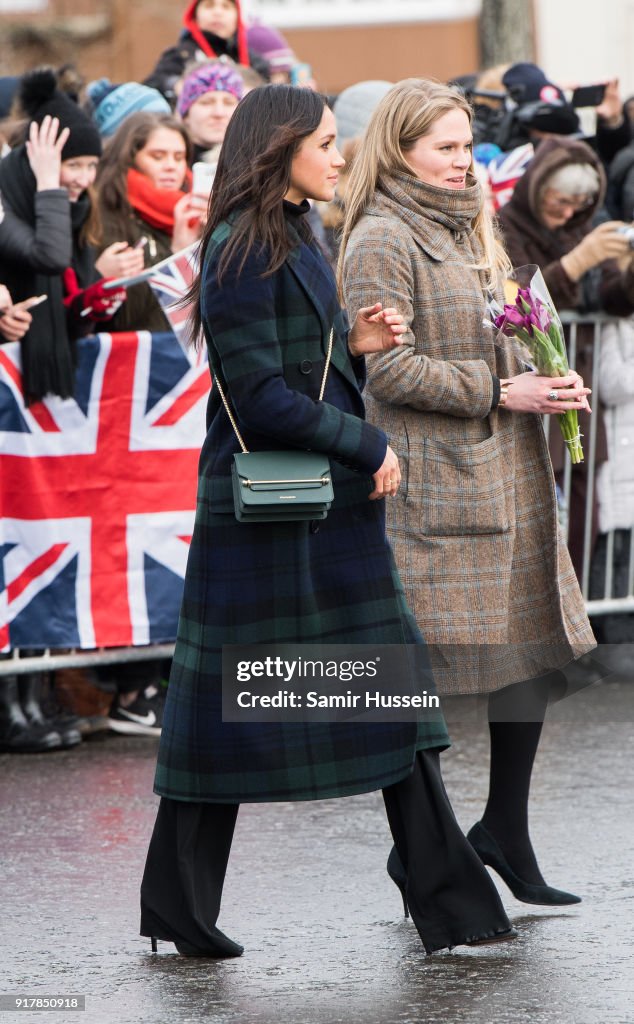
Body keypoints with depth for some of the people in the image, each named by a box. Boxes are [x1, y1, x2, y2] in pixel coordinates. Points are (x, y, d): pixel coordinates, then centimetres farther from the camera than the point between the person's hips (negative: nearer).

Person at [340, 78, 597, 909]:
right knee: (424, 662, -4)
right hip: (432, 478, -9)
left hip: (506, 472, 9)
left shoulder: (466, 229, 18)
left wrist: (543, 386, 7)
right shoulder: (382, 241, -10)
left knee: (537, 647, 7)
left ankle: (505, 833, 17)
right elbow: (387, 366, -16)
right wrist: (497, 391, -16)